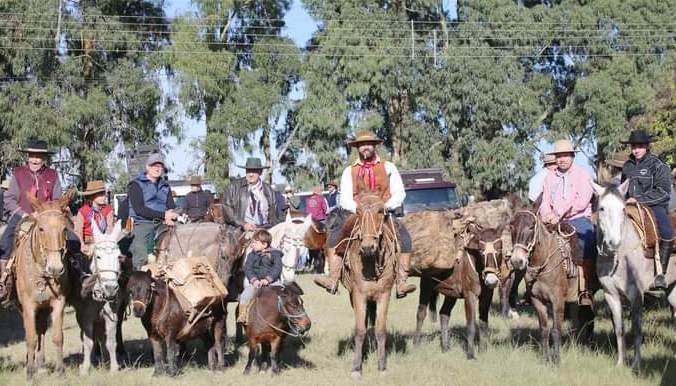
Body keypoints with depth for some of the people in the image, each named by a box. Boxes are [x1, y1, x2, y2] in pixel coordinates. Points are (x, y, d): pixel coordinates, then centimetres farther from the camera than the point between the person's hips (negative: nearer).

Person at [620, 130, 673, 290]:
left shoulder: (658, 166, 0)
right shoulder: (627, 166, 16)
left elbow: (663, 192, -9)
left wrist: (639, 199, -16)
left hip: (654, 205, -5)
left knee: (667, 234, -32)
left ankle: (660, 273, -25)